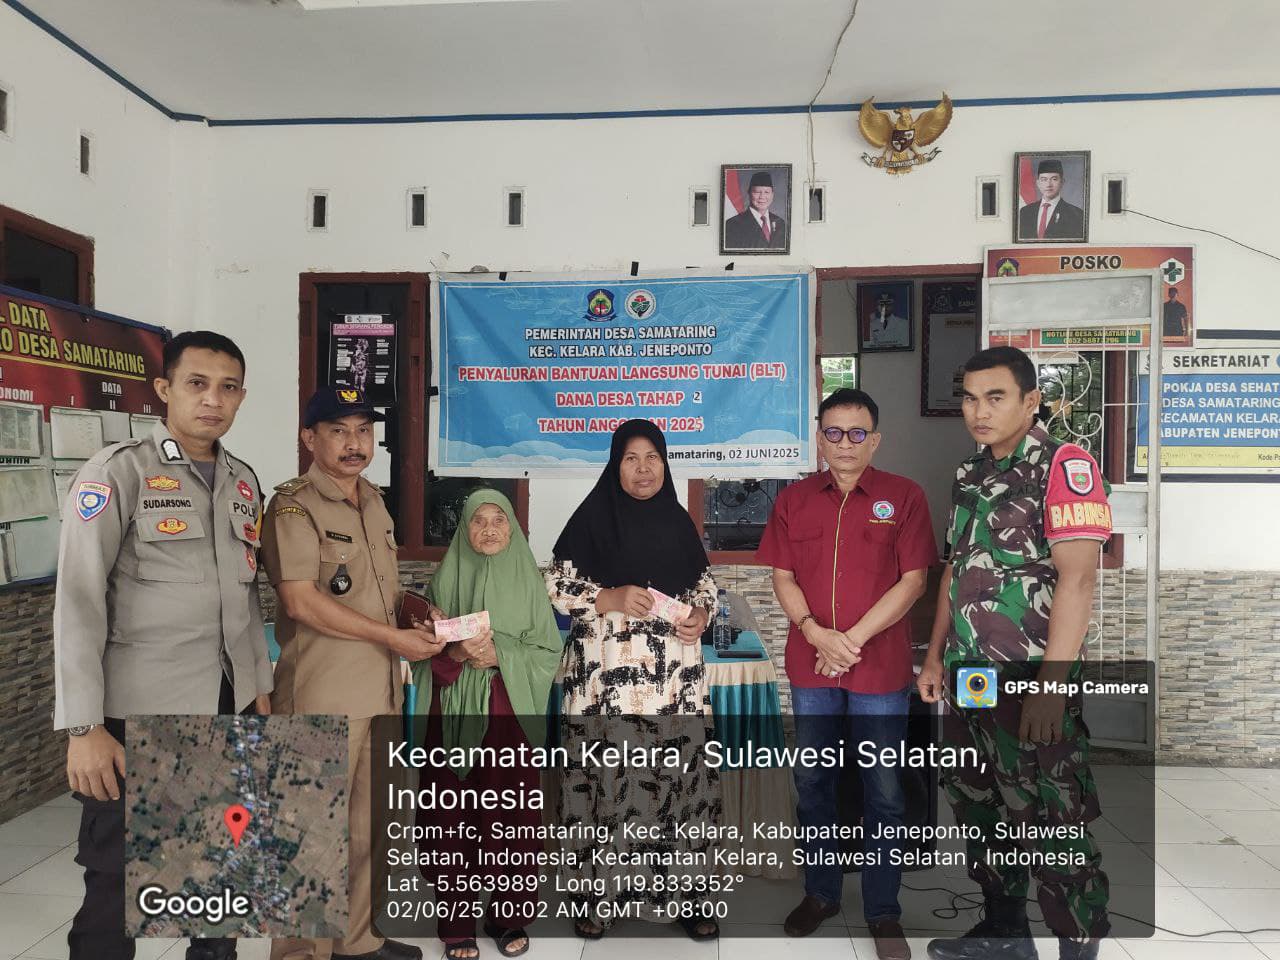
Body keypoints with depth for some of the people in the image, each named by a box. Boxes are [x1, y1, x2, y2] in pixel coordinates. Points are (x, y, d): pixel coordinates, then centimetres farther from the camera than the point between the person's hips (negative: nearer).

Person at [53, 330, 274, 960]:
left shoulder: (243, 482, 9)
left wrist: (260, 684, 14)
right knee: (118, 878, 6)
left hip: (229, 703, 6)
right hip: (141, 710, -5)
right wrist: (83, 727, -16)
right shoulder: (117, 472, -9)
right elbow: (78, 601, -13)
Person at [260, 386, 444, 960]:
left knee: (369, 824, 18)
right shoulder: (294, 505, -11)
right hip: (322, 697, -8)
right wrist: (392, 637, -18)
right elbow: (300, 600, -20)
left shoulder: (373, 501, 13)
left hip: (380, 688, 8)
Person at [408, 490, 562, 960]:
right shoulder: (446, 578, 6)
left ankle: (509, 916, 17)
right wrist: (452, 653, -15)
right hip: (454, 714, 1)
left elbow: (549, 651, 0)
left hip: (510, 713, 0)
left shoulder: (527, 579, 3)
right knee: (456, 814, 1)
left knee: (509, 812, 1)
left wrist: (500, 655, -14)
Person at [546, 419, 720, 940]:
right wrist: (612, 599, -15)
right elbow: (556, 585, -2)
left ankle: (676, 888, 20)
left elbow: (704, 583, 18)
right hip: (609, 674, -3)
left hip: (676, 674, 4)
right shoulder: (593, 517, 0)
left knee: (679, 772, 4)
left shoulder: (678, 520, 11)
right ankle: (598, 891, 17)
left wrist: (701, 615, -2)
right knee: (607, 774, -2)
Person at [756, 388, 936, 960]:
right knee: (812, 783, 14)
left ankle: (883, 913, 22)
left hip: (881, 667, -3)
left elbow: (913, 580, -6)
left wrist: (854, 639, -12)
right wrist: (817, 633, -11)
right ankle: (820, 893, 32)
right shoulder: (794, 500, 6)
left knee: (884, 793, 5)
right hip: (809, 665, 3)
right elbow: (783, 578, 5)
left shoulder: (903, 496, -2)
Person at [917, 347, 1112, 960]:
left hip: (1031, 682, -8)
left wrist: (1050, 684, -22)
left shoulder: (1063, 467, -11)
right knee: (978, 809, 18)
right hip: (966, 678, 8)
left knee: (1052, 827, 2)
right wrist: (935, 656, 15)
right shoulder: (969, 475, 12)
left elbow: (1076, 580, -18)